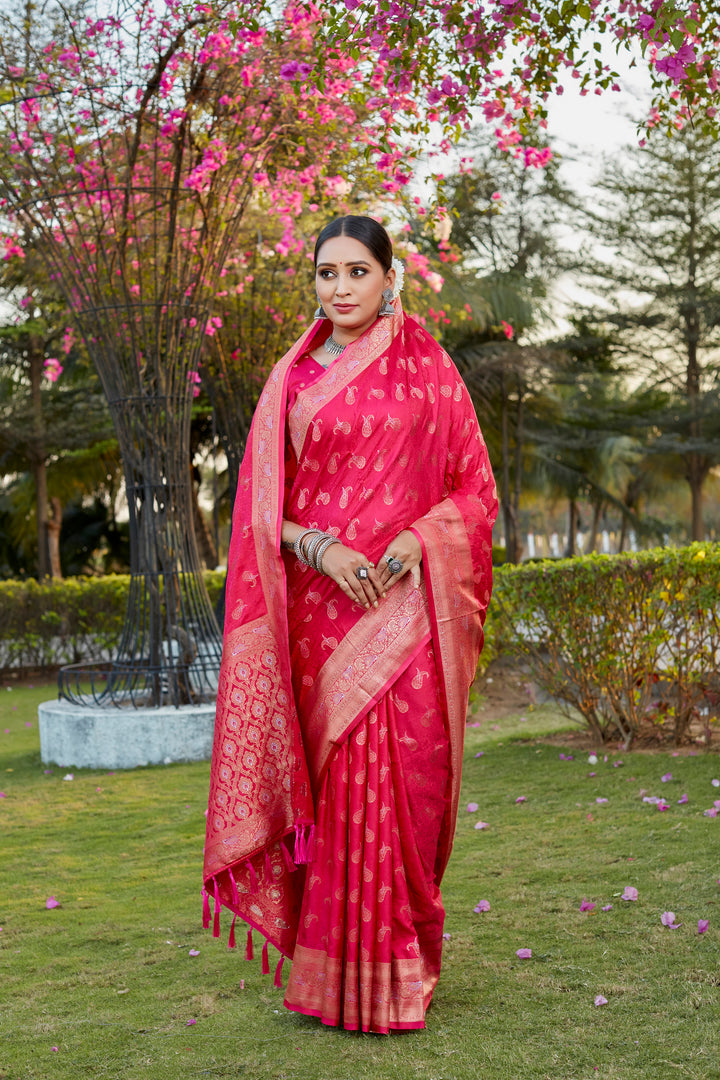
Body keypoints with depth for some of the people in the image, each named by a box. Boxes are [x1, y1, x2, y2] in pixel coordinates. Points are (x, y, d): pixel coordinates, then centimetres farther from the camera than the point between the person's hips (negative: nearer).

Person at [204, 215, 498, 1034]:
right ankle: (343, 975, 10)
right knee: (336, 779, 0)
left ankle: (403, 963, 11)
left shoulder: (429, 371, 7)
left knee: (404, 777, -3)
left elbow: (474, 489, 7)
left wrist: (418, 538, -11)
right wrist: (321, 547, -10)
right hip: (321, 604, 1)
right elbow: (262, 505, 8)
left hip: (406, 604, -1)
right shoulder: (292, 380, 11)